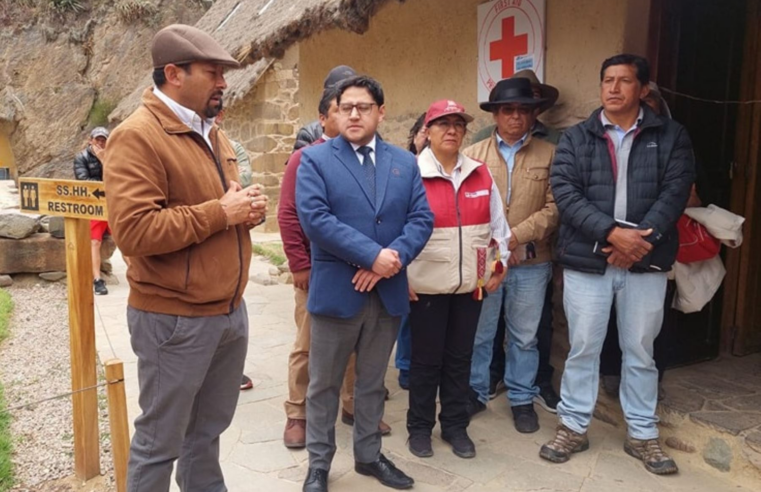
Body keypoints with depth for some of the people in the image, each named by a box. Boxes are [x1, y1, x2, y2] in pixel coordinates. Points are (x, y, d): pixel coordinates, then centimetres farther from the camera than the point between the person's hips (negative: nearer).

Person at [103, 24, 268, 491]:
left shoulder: (212, 133, 13)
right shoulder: (137, 136, -15)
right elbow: (133, 231, -25)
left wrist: (250, 206, 0)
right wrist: (219, 213, -20)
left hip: (231, 311, 8)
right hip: (175, 319, -8)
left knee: (208, 429, 22)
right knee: (160, 441, 10)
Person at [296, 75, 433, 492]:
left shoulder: (404, 162, 9)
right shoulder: (315, 159, -3)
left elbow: (422, 218, 1)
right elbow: (315, 219, -16)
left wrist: (394, 258, -17)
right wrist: (373, 255, -20)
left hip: (389, 292, 4)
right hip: (336, 290, -3)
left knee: (373, 382, 18)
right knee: (324, 385, 10)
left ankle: (369, 455, 35)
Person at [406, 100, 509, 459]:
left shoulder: (481, 174, 7)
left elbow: (497, 224, 13)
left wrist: (500, 263, 9)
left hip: (471, 284, 4)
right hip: (427, 285, -4)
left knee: (460, 357, 14)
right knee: (426, 359, 8)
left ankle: (456, 425, 30)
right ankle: (420, 427, 26)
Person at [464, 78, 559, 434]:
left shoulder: (549, 155, 3)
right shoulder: (473, 155, 5)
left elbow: (554, 208, -4)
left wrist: (516, 236, -15)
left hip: (531, 263, 0)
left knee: (524, 336, 13)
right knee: (477, 334, 12)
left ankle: (522, 399, 29)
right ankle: (475, 392, 29)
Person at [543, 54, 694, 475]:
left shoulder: (670, 136, 6)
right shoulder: (576, 138, 5)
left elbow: (676, 191, -4)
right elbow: (565, 193, -7)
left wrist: (640, 240, -17)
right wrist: (613, 233, -18)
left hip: (646, 261, 1)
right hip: (587, 259, 0)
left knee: (640, 351, 12)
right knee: (582, 348, 8)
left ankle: (642, 434, 27)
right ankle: (573, 427, 23)